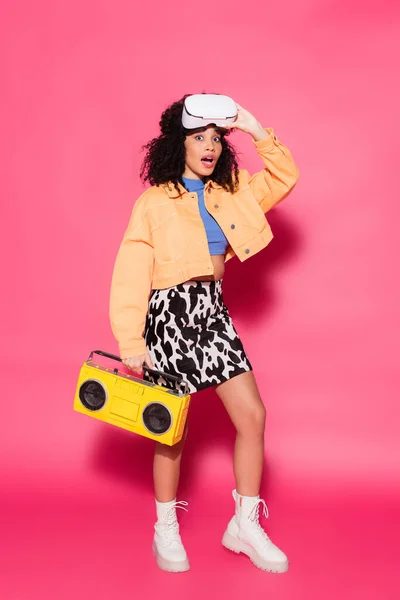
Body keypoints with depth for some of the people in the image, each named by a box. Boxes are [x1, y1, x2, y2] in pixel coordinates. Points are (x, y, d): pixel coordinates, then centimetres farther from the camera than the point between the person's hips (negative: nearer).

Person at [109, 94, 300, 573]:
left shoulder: (229, 192, 8)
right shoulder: (153, 202, -8)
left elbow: (284, 177, 10)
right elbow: (130, 275, -11)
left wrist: (257, 131, -2)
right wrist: (131, 344, -16)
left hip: (213, 312, 6)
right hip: (170, 314, -5)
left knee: (252, 415, 1)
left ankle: (245, 525, 17)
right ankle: (166, 529, 25)